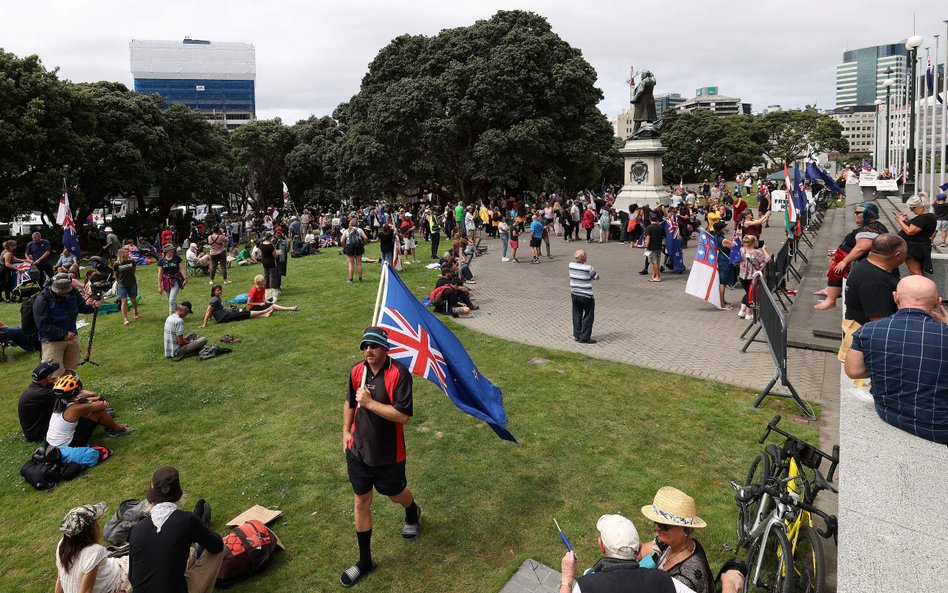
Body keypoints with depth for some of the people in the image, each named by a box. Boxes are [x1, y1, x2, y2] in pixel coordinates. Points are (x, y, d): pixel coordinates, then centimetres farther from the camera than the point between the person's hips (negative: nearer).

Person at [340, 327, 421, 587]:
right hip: (358, 450, 4)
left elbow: (402, 416, -28)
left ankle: (412, 513, 58)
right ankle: (365, 561, 30)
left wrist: (370, 402, -27)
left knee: (395, 494, 21)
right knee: (361, 502, 12)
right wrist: (346, 432, 12)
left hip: (388, 454, -4)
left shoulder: (399, 374, -23)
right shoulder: (357, 371, -5)